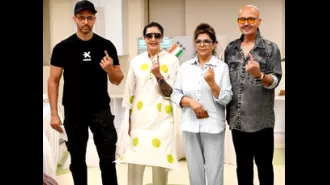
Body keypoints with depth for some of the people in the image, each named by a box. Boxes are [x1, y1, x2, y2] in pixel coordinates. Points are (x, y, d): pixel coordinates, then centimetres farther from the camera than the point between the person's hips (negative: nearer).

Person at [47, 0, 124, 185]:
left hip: (101, 110, 0)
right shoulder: (63, 47, -2)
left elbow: (118, 81, 5)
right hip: (73, 112, 0)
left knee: (108, 159, 2)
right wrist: (54, 113, -6)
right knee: (77, 160, 11)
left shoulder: (106, 46, 0)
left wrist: (110, 69, -18)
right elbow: (53, 81, 0)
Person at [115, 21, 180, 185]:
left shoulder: (172, 60, -2)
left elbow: (171, 93, -5)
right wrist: (130, 122, 10)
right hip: (139, 119, 2)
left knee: (160, 164, 1)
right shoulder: (136, 61, 7)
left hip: (162, 120, -2)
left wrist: (159, 75, -20)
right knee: (134, 164, 1)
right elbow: (130, 94, 10)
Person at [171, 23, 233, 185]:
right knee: (194, 170, 11)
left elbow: (226, 99, -4)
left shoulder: (222, 67, -1)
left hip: (213, 126, -2)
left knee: (214, 171, 1)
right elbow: (175, 94, 5)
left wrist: (212, 82, -18)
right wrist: (190, 101, -12)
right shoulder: (185, 67, 7)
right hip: (190, 125, 3)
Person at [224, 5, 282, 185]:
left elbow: (275, 81, -10)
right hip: (237, 119, 4)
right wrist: (225, 111, 9)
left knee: (264, 164, 7)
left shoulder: (271, 48, -3)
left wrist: (259, 75, -30)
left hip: (261, 119, -3)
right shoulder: (230, 48, 8)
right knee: (242, 164, 14)